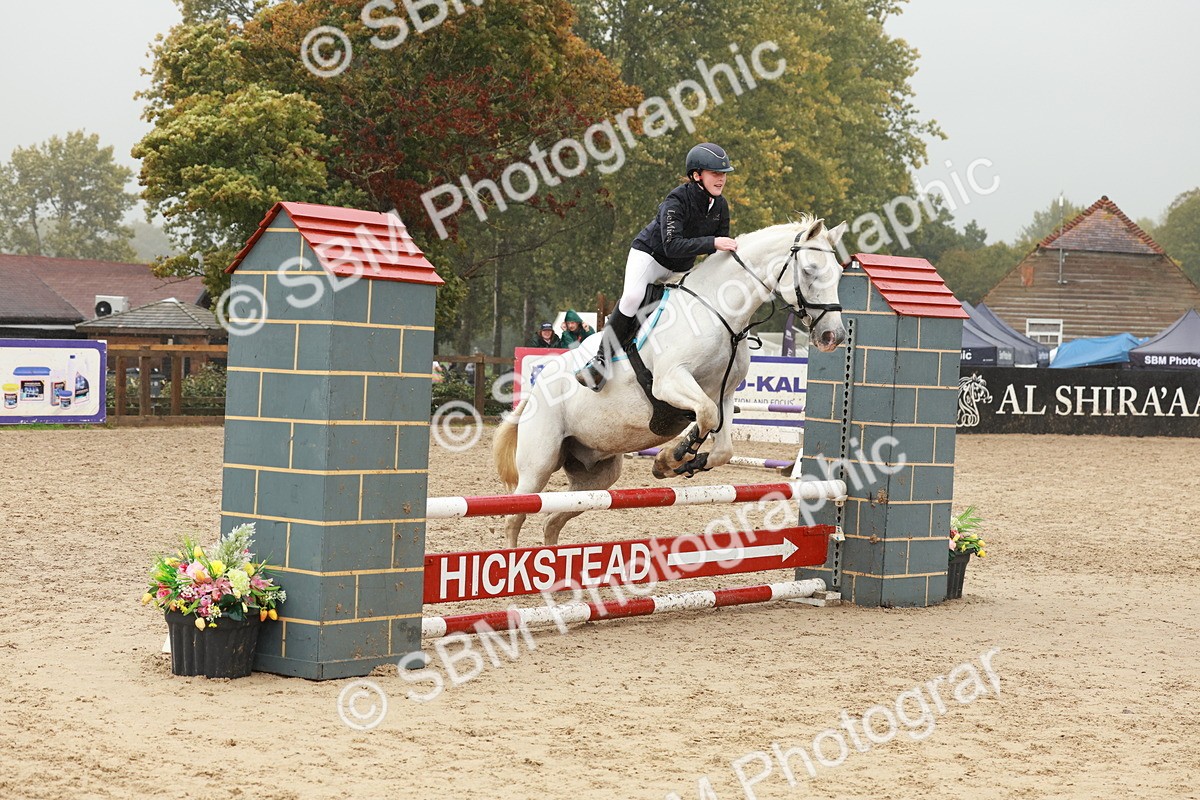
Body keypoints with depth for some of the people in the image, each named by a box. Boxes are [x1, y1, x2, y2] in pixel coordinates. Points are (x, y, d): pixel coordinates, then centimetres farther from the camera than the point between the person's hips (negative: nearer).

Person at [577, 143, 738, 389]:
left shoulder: (720, 206, -5)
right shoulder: (677, 200, -25)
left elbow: (719, 251, 5)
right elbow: (672, 246, -37)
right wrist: (712, 242, -42)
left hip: (681, 268, 8)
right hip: (649, 254, -8)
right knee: (632, 297, -30)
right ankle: (601, 361, -26)